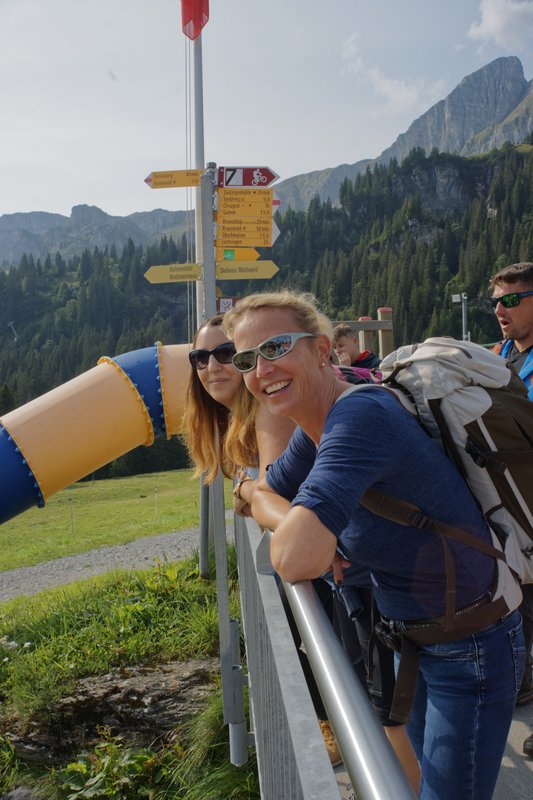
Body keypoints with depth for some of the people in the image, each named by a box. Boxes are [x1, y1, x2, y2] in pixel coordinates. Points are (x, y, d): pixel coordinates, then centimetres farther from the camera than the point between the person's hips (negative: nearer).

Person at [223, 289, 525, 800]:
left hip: (472, 647, -9)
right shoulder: (314, 429, -4)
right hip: (412, 637, 9)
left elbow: (296, 560, -42)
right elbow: (263, 494, 10)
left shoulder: (360, 415, -33)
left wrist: (298, 537, -18)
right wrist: (307, 530, -11)